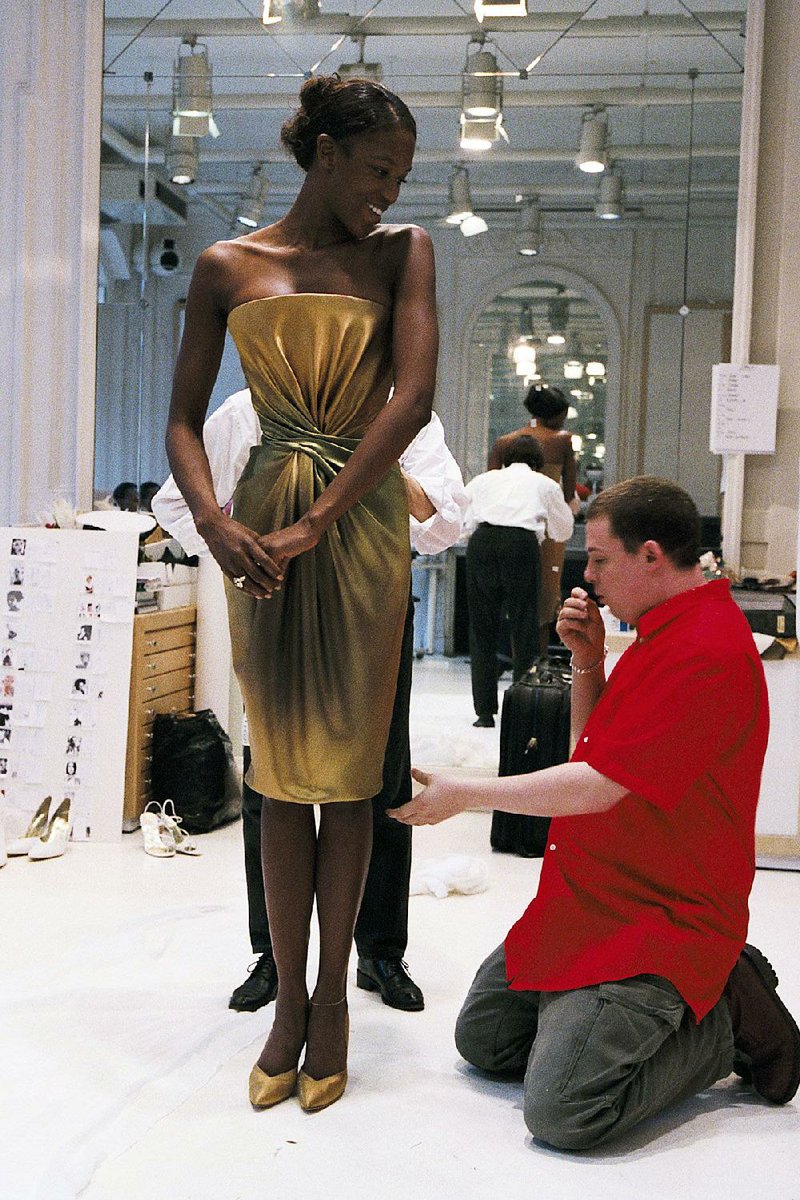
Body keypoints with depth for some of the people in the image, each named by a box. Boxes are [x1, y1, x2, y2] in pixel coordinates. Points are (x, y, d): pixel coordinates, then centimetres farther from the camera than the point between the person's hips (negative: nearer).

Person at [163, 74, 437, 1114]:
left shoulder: (402, 252, 6)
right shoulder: (227, 268, 7)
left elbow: (414, 396, -8)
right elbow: (185, 420, 5)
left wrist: (315, 523, -14)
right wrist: (214, 523, -14)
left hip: (363, 521, 0)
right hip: (263, 522, 1)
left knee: (348, 762, 2)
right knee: (280, 765, 4)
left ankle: (332, 992, 14)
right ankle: (287, 998, 14)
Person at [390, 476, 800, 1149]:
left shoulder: (708, 651, -23)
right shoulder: (668, 633, 12)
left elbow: (596, 786, -24)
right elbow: (594, 755, 18)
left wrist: (466, 794, -13)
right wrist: (587, 661, 2)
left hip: (658, 921, -10)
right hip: (591, 902, 10)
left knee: (561, 1113, -19)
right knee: (482, 1038, 13)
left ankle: (726, 1025, 2)